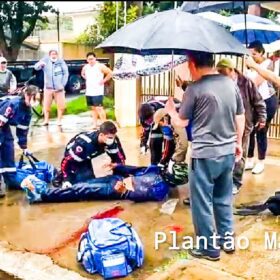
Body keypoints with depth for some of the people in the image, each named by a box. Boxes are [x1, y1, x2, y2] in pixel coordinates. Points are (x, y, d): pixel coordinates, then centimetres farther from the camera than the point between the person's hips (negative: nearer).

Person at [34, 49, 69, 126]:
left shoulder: (61, 61, -1)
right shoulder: (45, 60, 1)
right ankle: (46, 120, 15)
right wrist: (40, 64, -33)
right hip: (48, 87, 1)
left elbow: (66, 73, 2)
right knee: (46, 105, 2)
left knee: (61, 105, 0)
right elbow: (36, 67, -9)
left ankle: (59, 120, 15)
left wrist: (62, 85, -5)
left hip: (59, 88, -1)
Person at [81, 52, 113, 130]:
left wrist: (103, 80, -9)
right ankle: (95, 124, 16)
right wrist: (87, 79, 14)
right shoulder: (85, 67, 10)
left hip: (98, 92, -6)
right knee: (93, 108, 11)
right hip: (89, 92, 6)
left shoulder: (100, 66, -7)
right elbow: (82, 74, 30)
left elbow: (110, 73, -8)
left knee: (99, 108, -12)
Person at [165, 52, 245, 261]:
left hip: (204, 155, -6)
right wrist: (238, 142, 24)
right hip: (228, 153, 7)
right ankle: (227, 240, 33)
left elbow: (182, 122, -4)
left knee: (202, 203, 8)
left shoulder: (195, 88, -13)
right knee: (224, 199, 21)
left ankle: (208, 248, 18)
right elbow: (240, 117, 10)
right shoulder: (230, 83, 4)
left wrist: (171, 110, 16)